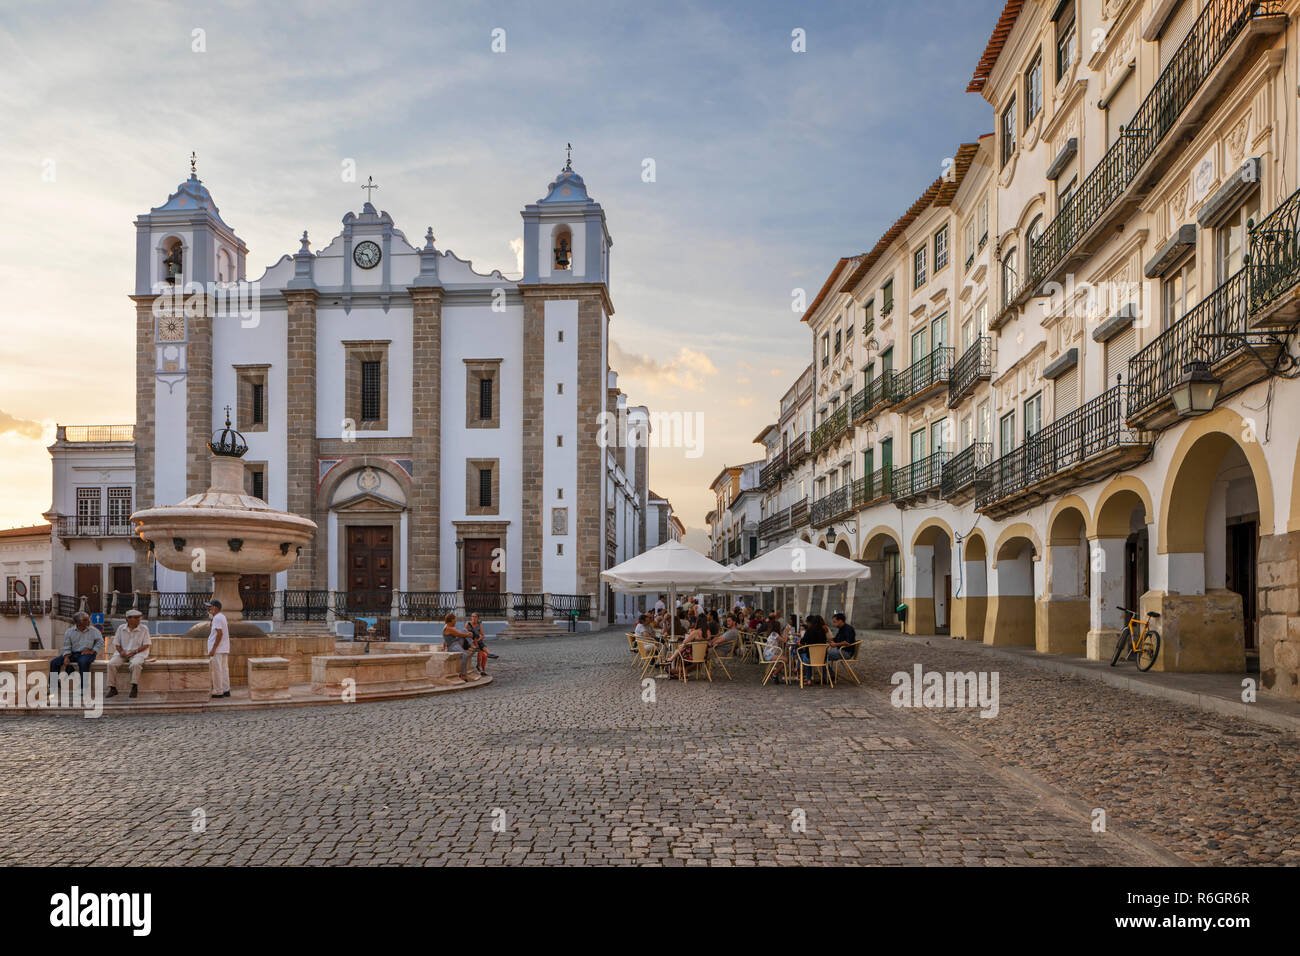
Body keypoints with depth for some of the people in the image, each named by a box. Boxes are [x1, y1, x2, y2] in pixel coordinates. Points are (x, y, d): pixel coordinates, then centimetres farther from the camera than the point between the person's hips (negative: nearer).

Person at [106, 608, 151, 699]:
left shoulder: (144, 629, 1)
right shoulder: (121, 628, 8)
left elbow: (146, 645, -2)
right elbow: (117, 643, 11)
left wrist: (134, 652, -15)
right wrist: (121, 651, -10)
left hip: (138, 653, -3)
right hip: (123, 653, 3)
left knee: (135, 664, -36)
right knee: (111, 663, -24)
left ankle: (134, 688, -27)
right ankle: (112, 688, -15)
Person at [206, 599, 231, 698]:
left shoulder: (217, 618, -14)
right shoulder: (222, 617, 17)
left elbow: (219, 633, -21)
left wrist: (213, 649, -21)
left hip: (217, 649, -10)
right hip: (224, 649, 10)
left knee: (216, 670, -5)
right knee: (224, 669, 11)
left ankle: (218, 692, -3)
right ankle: (226, 690, 14)